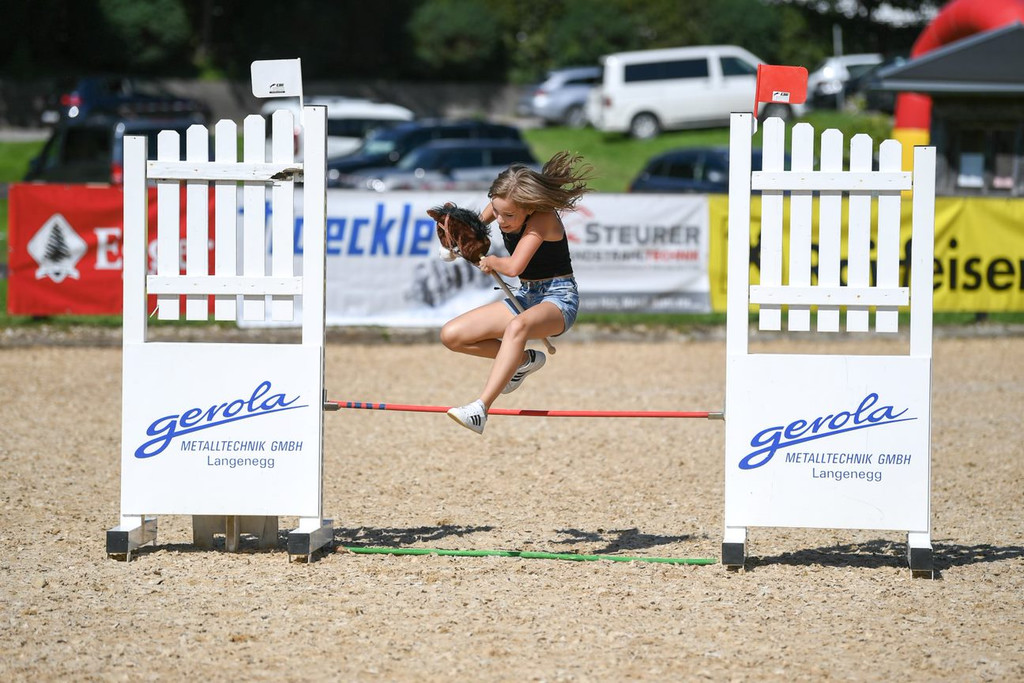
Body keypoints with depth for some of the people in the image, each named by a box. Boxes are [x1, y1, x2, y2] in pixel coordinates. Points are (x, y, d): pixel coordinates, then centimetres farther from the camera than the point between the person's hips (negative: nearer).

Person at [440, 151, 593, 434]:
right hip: (526, 296, 9)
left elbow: (513, 267, -30)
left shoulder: (542, 219, -23)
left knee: (517, 326, -43)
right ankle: (525, 360, 13)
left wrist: (491, 262, -9)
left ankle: (481, 409, -52)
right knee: (451, 335, -1)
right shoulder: (502, 206, -2)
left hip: (559, 297, -9)